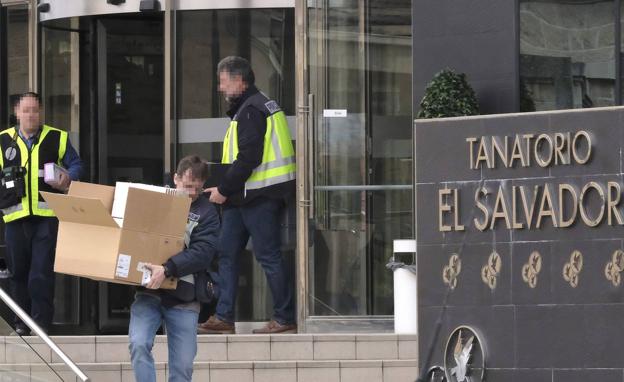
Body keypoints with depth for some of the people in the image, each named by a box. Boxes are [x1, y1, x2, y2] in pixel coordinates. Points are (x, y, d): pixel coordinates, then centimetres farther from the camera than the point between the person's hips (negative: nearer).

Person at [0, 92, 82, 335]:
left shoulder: (57, 138, 5)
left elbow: (75, 164, 12)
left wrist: (68, 178, -8)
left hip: (46, 215, -2)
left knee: (42, 271, -8)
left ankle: (41, 322, -4)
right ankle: (22, 323, 17)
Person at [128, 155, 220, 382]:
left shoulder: (206, 212, 2)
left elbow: (203, 252, -13)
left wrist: (167, 269, -26)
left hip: (183, 299, 0)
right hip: (148, 293, 1)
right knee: (139, 344, -22)